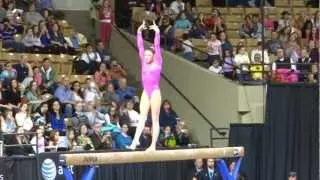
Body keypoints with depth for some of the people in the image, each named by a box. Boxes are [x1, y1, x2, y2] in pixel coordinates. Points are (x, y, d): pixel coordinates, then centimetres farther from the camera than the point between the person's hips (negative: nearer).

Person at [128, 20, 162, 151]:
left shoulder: (158, 63, 0)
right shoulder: (144, 64, 11)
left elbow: (157, 46, -6)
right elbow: (140, 47, 8)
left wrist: (157, 32, -10)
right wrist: (139, 32, 5)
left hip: (155, 92, -4)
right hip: (145, 93, 4)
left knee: (155, 119, -1)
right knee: (142, 117, -8)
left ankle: (153, 145, -2)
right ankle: (135, 141, -22)